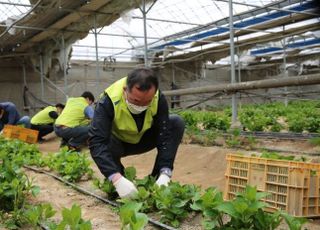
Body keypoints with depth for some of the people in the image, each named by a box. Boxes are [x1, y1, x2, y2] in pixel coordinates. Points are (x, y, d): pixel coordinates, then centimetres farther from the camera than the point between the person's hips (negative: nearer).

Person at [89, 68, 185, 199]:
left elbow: (165, 136, -27)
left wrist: (165, 174, -40)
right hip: (117, 142, -2)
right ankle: (119, 180, -5)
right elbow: (97, 142, -41)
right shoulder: (108, 101, -35)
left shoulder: (159, 99, -26)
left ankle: (156, 179, -9)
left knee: (177, 123, -20)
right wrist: (117, 179, -53)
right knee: (104, 145, -37)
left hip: (142, 140, 3)